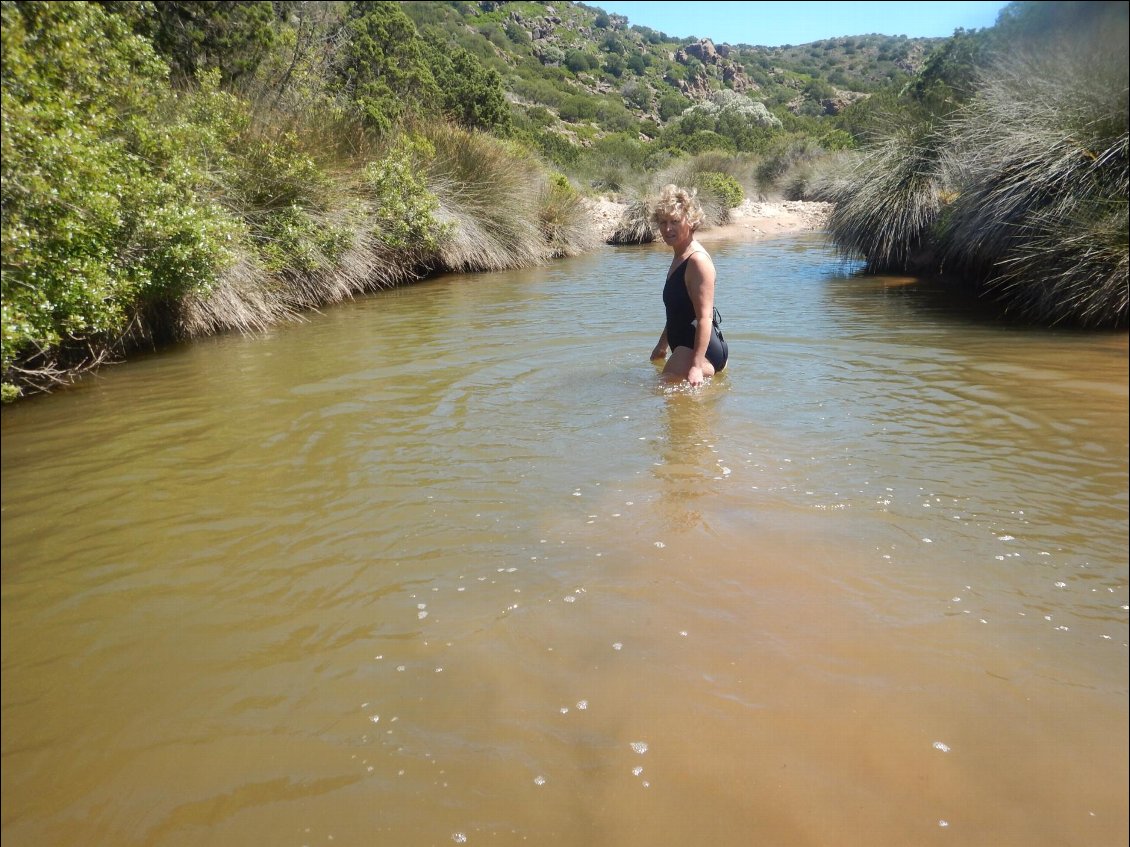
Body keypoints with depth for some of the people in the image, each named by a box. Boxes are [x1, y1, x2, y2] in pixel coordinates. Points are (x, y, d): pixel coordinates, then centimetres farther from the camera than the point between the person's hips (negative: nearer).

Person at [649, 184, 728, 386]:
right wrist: (662, 346, 33)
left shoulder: (697, 260, -16)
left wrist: (696, 366, -29)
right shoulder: (680, 257, 15)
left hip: (700, 349, -11)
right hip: (684, 346, 11)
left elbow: (705, 317, -23)